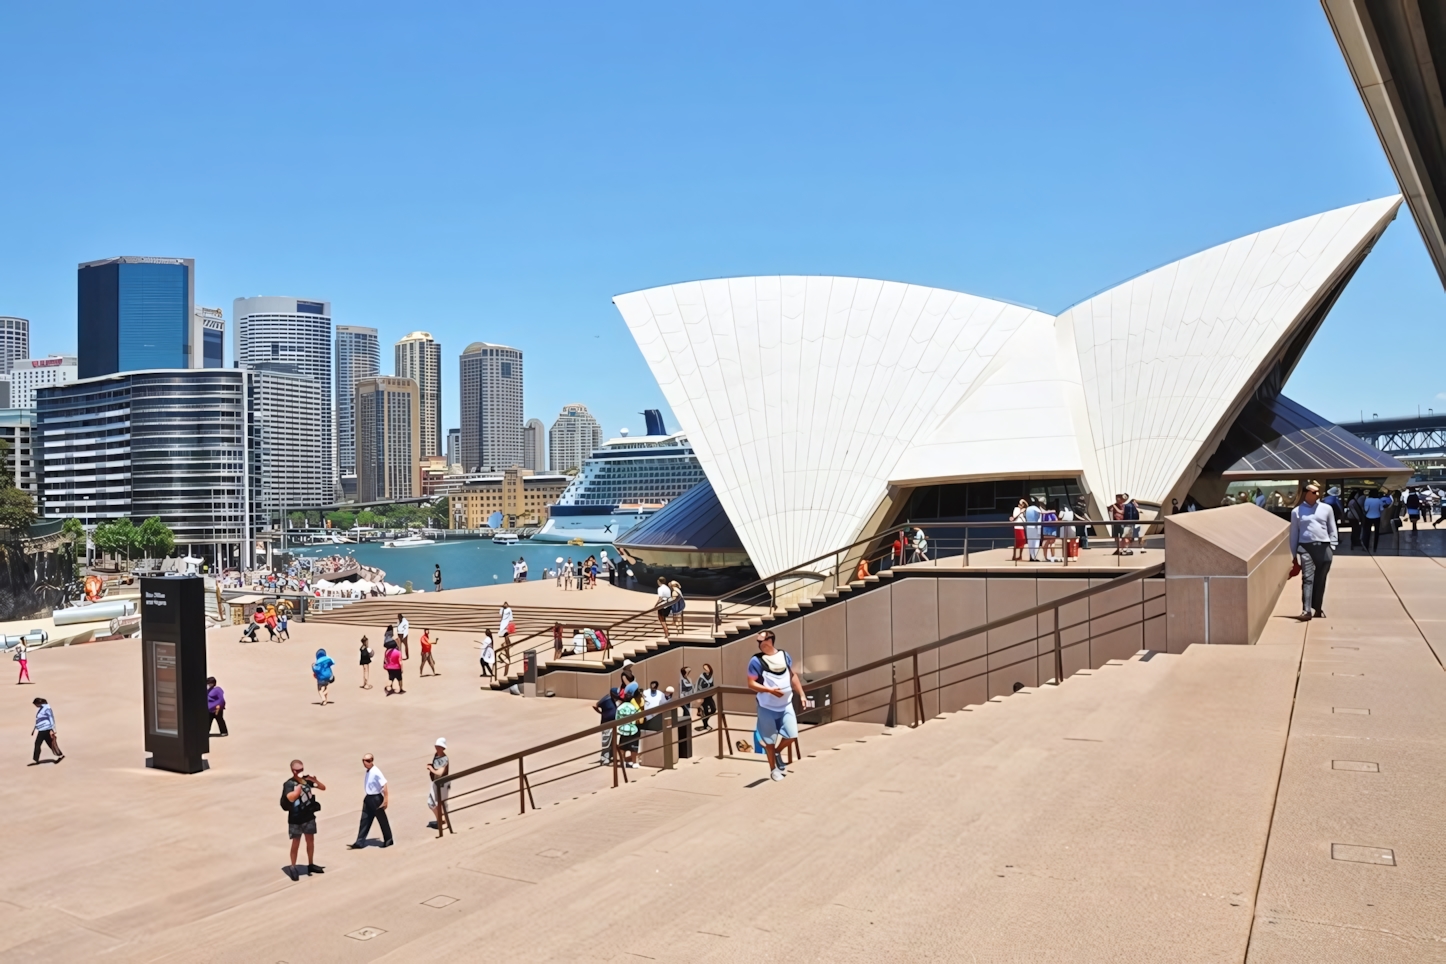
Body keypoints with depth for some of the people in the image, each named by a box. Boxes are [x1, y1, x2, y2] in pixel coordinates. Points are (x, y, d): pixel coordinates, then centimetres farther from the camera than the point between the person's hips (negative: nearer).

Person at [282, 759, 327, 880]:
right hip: (295, 819, -4)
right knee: (296, 843, 4)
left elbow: (323, 787, -2)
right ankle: (292, 867, 18)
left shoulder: (307, 779, -3)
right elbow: (291, 798, -31)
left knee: (310, 840, 14)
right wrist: (300, 784, -31)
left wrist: (314, 780, -19)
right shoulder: (289, 784, -14)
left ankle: (311, 865, 28)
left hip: (309, 816, 4)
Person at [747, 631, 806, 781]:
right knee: (770, 739, 6)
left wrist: (801, 694, 8)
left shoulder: (784, 656, -1)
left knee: (792, 735, 2)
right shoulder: (756, 661, -14)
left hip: (786, 704, 3)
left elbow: (793, 675, 11)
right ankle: (773, 769, 26)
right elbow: (751, 684, -14)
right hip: (767, 707, -3)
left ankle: (777, 753, 31)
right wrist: (770, 690, -26)